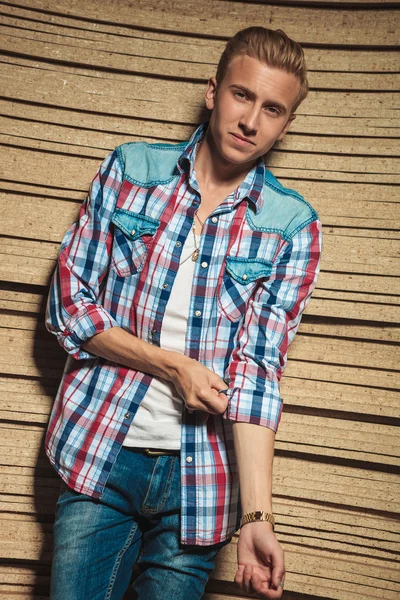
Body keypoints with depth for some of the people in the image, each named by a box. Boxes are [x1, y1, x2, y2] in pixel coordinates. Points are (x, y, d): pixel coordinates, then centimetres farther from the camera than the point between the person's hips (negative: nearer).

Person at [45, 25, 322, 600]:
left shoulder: (293, 228, -2)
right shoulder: (130, 169, 1)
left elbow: (257, 372, -8)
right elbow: (68, 302, 0)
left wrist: (256, 515, -18)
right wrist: (172, 365, -11)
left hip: (200, 479, 0)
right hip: (99, 459, 1)